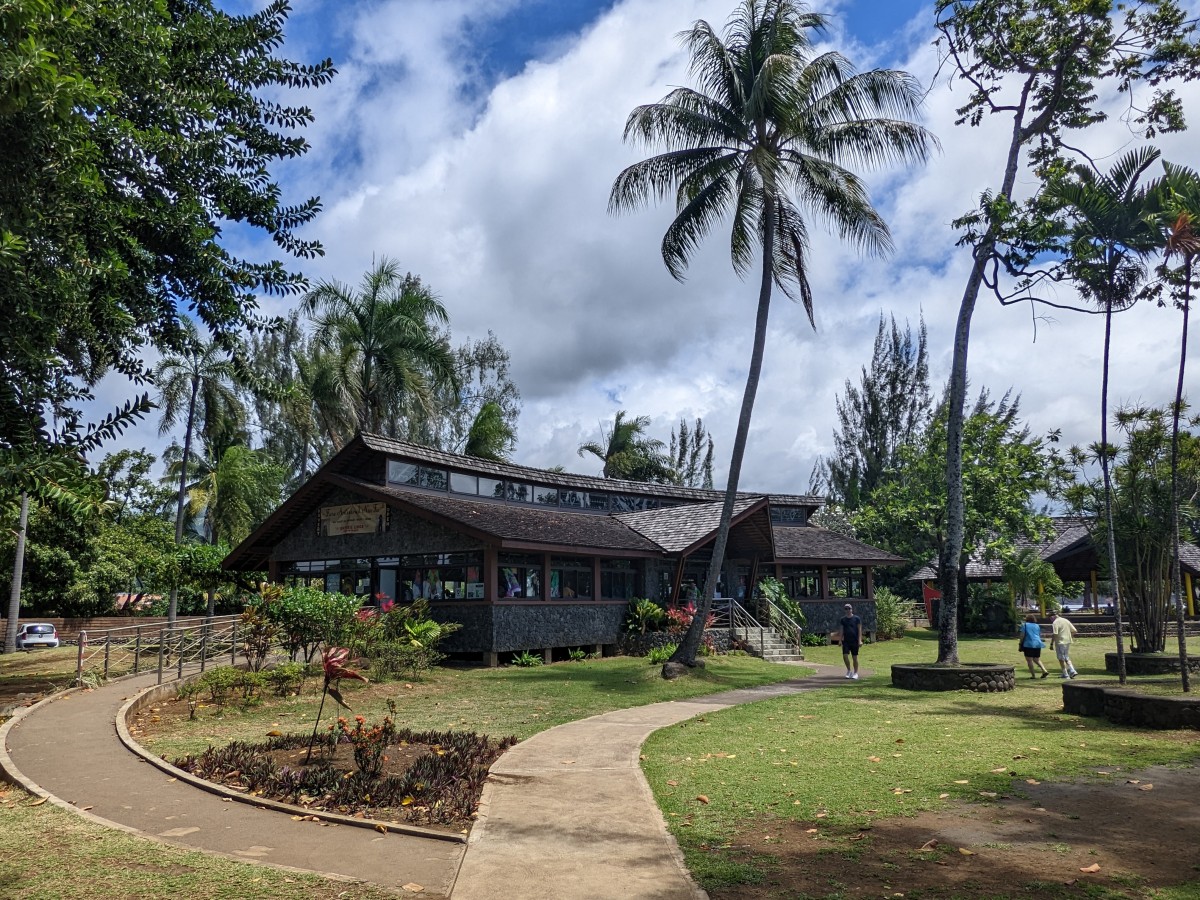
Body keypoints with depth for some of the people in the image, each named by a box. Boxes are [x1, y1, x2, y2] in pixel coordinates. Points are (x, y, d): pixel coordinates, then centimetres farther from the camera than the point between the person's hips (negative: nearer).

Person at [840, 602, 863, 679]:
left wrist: (860, 640, -9)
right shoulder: (843, 619, 7)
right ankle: (849, 670, 12)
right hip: (846, 641, 2)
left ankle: (855, 673, 14)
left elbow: (859, 630, -3)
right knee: (845, 656, -8)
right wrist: (840, 640, 7)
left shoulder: (856, 618, -2)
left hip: (854, 641, -2)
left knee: (855, 657, 3)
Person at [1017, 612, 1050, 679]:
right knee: (1037, 659, 17)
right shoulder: (1037, 626, 14)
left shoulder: (1024, 625, 0)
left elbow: (1022, 635, -4)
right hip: (1038, 644, 6)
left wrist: (1020, 644, 1)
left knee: (1029, 660, 0)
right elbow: (1040, 635, 18)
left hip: (1028, 644, -6)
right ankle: (1045, 671, 0)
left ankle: (1033, 675, -3)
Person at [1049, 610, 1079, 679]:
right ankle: (1072, 671, 5)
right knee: (1067, 658, 19)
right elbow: (1074, 630, 12)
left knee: (1061, 659, 3)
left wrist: (1051, 643, -15)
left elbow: (1054, 634, -20)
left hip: (1060, 642, -8)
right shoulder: (1066, 620, 11)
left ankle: (1065, 674, 6)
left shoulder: (1055, 623, -13)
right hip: (1068, 641, 8)